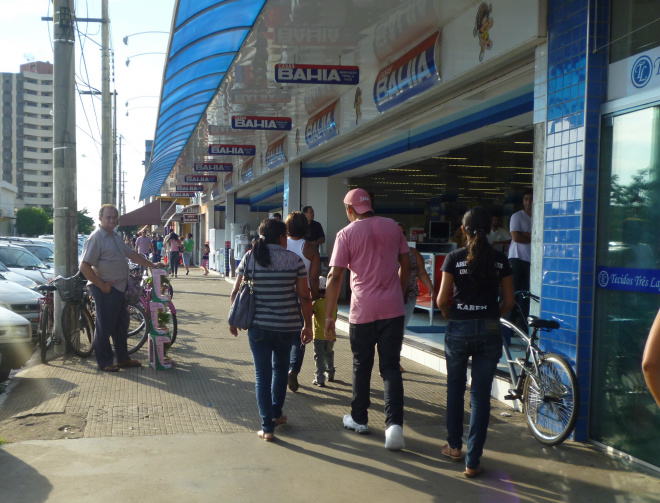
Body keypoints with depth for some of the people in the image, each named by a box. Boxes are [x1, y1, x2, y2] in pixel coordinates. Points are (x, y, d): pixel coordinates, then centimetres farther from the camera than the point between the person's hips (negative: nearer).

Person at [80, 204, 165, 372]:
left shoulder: (116, 237, 14)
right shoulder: (96, 238, -14)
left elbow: (131, 254, 22)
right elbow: (84, 266, -19)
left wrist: (152, 265, 17)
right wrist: (102, 285, -18)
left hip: (120, 288, 9)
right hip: (106, 289, -9)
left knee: (121, 325, 15)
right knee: (105, 327, 0)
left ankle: (122, 358, 25)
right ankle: (104, 362, 10)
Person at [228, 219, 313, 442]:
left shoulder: (249, 258, -2)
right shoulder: (295, 260, -5)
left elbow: (236, 292, 2)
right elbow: (304, 297, -4)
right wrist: (307, 325, 6)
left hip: (258, 325, 0)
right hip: (286, 326, 1)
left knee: (262, 374, 7)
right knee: (280, 367, 24)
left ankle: (268, 427, 5)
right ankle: (277, 413, 35)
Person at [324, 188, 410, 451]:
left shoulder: (346, 234, -5)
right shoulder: (393, 227, 6)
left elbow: (334, 277, -9)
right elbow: (406, 264, 12)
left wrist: (329, 316, -6)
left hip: (363, 311, -2)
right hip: (393, 308, 2)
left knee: (362, 366, 15)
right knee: (390, 366, 4)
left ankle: (359, 419, 29)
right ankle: (394, 423, -9)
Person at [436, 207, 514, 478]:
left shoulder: (454, 258, -5)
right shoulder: (500, 260, 2)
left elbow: (441, 299, -6)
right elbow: (509, 301, 4)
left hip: (459, 330, -1)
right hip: (489, 331, 1)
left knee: (455, 388, 19)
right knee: (481, 396, 5)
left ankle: (454, 446, 32)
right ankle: (473, 462, 6)